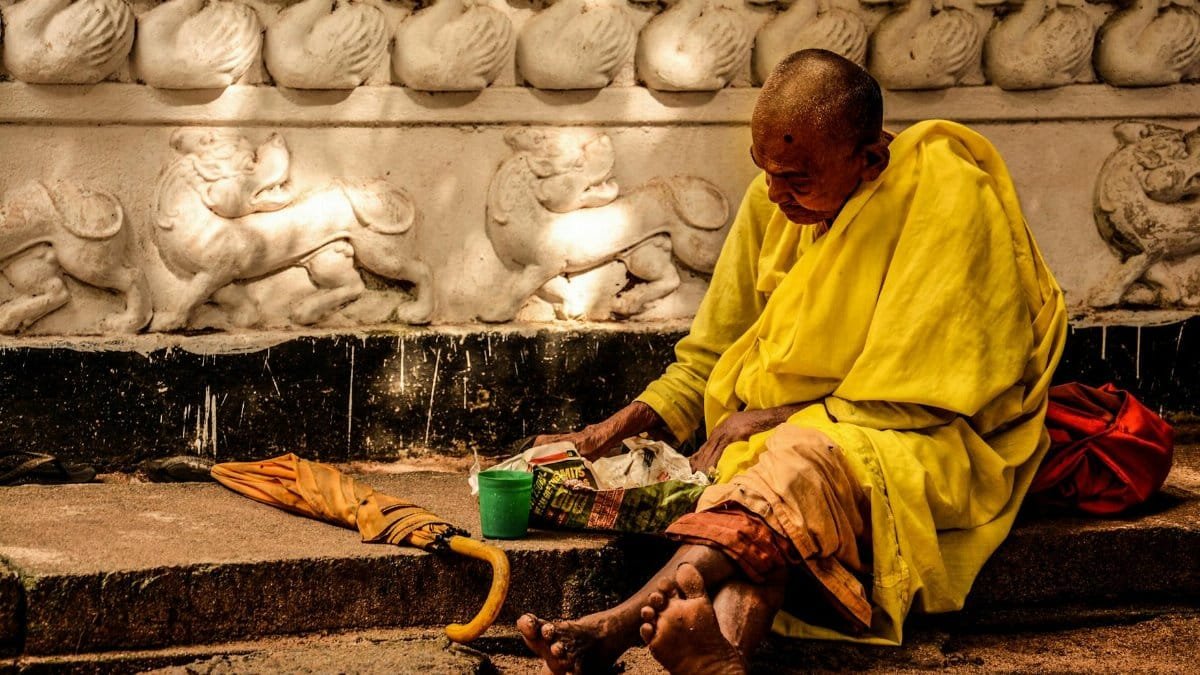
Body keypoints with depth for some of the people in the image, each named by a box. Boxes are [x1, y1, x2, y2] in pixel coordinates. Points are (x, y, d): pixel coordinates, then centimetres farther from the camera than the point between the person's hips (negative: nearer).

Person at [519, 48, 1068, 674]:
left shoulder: (949, 200, -15)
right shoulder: (772, 202, 5)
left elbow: (917, 395, -14)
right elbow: (711, 354, 15)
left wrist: (769, 418, -12)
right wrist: (619, 428, 0)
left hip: (929, 442, -6)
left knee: (804, 459, -37)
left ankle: (622, 623, -57)